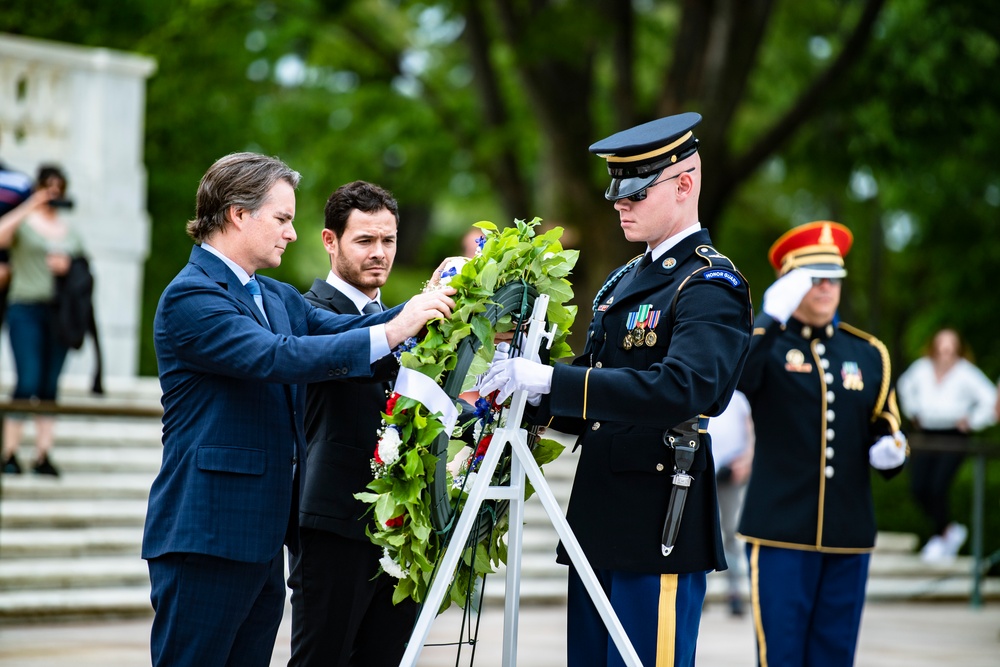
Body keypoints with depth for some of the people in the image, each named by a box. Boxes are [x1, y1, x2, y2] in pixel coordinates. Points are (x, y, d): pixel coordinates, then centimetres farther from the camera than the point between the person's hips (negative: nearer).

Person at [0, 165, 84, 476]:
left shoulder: (70, 232, 18)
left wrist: (67, 266, 1)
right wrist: (29, 207, -16)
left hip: (60, 313, 5)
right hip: (26, 309, -5)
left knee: (50, 387, 3)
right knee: (28, 382, -13)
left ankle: (43, 455, 4)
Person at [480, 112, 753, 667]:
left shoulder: (711, 286, -10)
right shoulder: (624, 280, 18)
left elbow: (681, 388, -27)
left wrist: (552, 380, -29)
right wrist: (529, 393, 1)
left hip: (660, 525, -9)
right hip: (599, 519, 9)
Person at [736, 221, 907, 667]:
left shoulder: (868, 353, 14)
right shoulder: (764, 343, 0)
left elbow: (885, 428, 18)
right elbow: (734, 378, -23)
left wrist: (889, 452, -4)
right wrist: (773, 318, -29)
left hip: (849, 534, 4)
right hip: (781, 529, -4)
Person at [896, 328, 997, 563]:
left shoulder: (965, 373, -10)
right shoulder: (922, 368, 3)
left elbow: (990, 400, -12)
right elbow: (905, 386, 25)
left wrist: (972, 422, -9)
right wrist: (913, 412, 20)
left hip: (953, 437, -5)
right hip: (926, 435, 5)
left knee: (937, 488, -14)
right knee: (919, 488, -2)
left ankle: (940, 538, 8)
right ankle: (951, 530, 20)